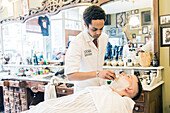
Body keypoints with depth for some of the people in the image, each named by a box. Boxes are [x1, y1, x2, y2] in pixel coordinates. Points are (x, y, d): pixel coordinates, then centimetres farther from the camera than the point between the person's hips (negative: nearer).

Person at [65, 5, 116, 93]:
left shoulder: (105, 38, 0)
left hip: (102, 87, 5)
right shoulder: (76, 43, -22)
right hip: (84, 91, -5)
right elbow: (70, 75, -29)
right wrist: (97, 74, -35)